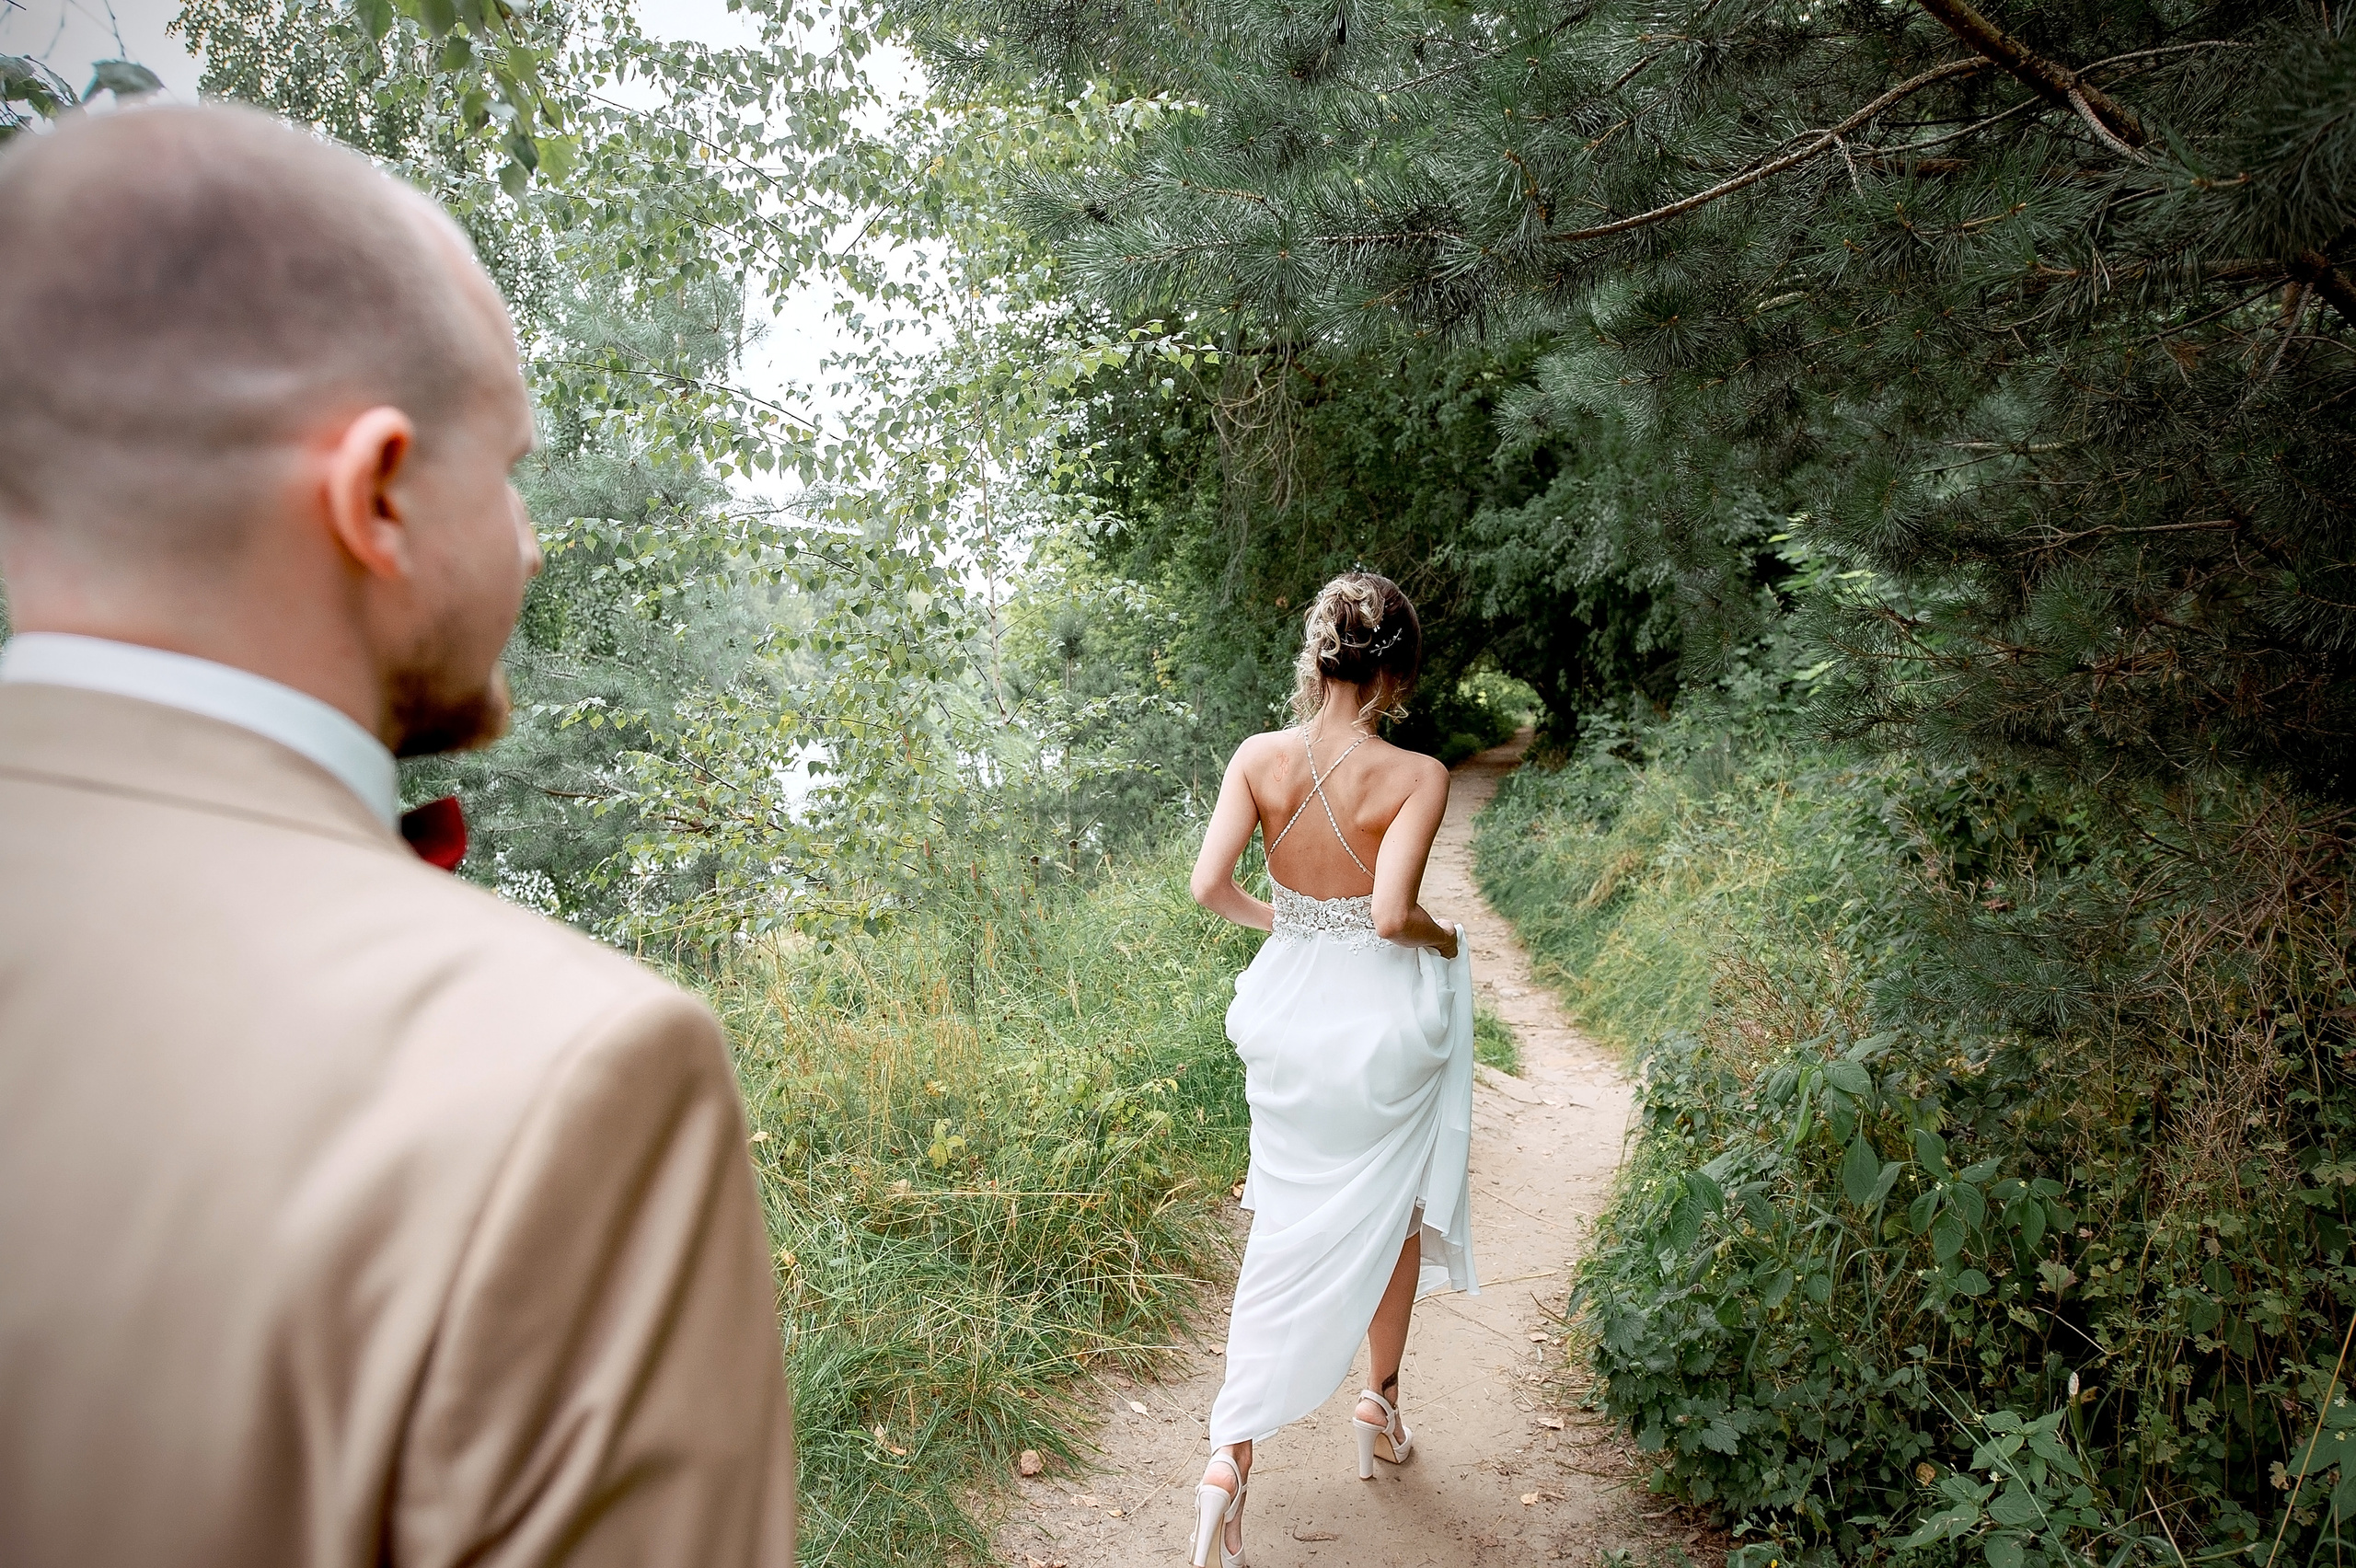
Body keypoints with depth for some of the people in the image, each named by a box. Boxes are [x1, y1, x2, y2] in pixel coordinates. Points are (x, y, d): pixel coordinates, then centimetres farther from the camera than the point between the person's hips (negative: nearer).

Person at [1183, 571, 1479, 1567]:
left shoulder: (1259, 758, -9)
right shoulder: (1416, 777, -19)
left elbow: (1209, 886, -12)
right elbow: (1392, 914, -26)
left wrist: (1277, 921, 7)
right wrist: (1443, 940, -4)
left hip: (1288, 1016, 3)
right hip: (1383, 1018, -3)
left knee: (1285, 1231, 14)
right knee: (1392, 1214, 21)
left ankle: (1233, 1449, 3)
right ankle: (1382, 1410, 37)